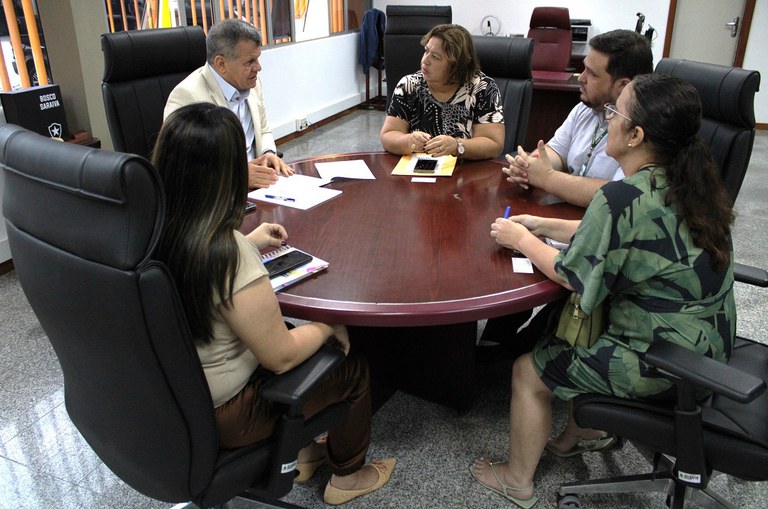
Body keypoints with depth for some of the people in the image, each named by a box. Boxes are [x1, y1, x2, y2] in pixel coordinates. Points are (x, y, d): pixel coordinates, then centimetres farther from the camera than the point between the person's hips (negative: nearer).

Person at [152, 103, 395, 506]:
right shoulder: (228, 253, -33)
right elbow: (281, 356, -24)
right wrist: (327, 328, -6)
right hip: (218, 416, -7)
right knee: (353, 368, 11)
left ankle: (301, 452, 40)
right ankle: (347, 476, 37)